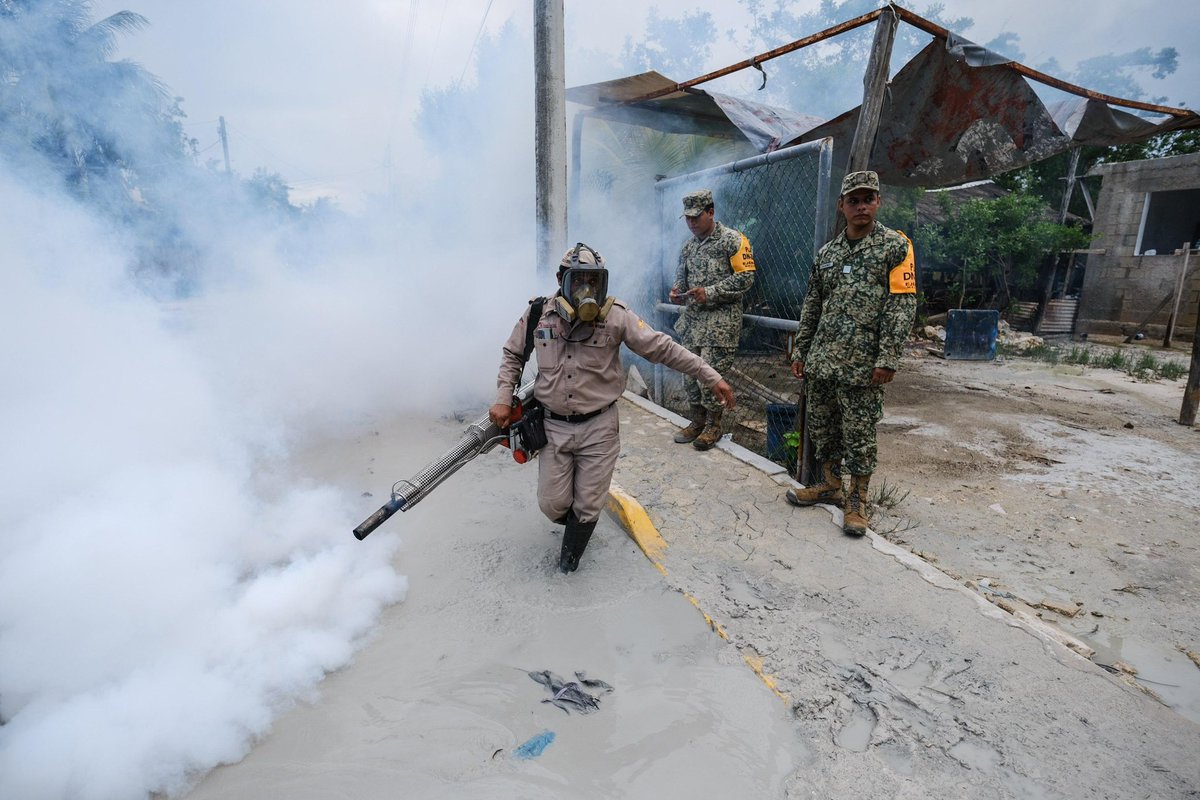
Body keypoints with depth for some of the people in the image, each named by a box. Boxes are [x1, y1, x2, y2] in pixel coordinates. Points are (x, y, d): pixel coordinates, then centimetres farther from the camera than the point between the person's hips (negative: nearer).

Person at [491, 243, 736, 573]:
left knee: (588, 506, 8)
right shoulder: (538, 314, -5)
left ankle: (571, 551, 39)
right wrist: (503, 399, -1)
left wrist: (711, 377, -14)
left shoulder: (616, 317, -12)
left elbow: (664, 348, -11)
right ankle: (575, 522, 45)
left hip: (599, 428, -1)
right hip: (554, 426, 2)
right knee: (552, 504, 8)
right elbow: (513, 355, 10)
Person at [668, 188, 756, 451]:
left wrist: (710, 293, -17)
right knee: (690, 373, 8)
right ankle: (697, 421, 23)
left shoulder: (733, 240, -5)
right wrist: (677, 291, -1)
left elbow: (746, 277, -11)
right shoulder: (689, 245, 15)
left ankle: (713, 426, 11)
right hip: (692, 319, 6)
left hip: (721, 320, -6)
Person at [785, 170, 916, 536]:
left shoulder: (896, 245, -2)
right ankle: (830, 485, 30)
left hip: (862, 363, -5)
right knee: (821, 426, 12)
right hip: (821, 359, 5)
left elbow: (902, 305, -9)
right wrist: (800, 351, 12)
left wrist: (888, 358, -16)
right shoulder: (827, 252, 14)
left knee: (859, 433, 1)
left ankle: (856, 501, 16)